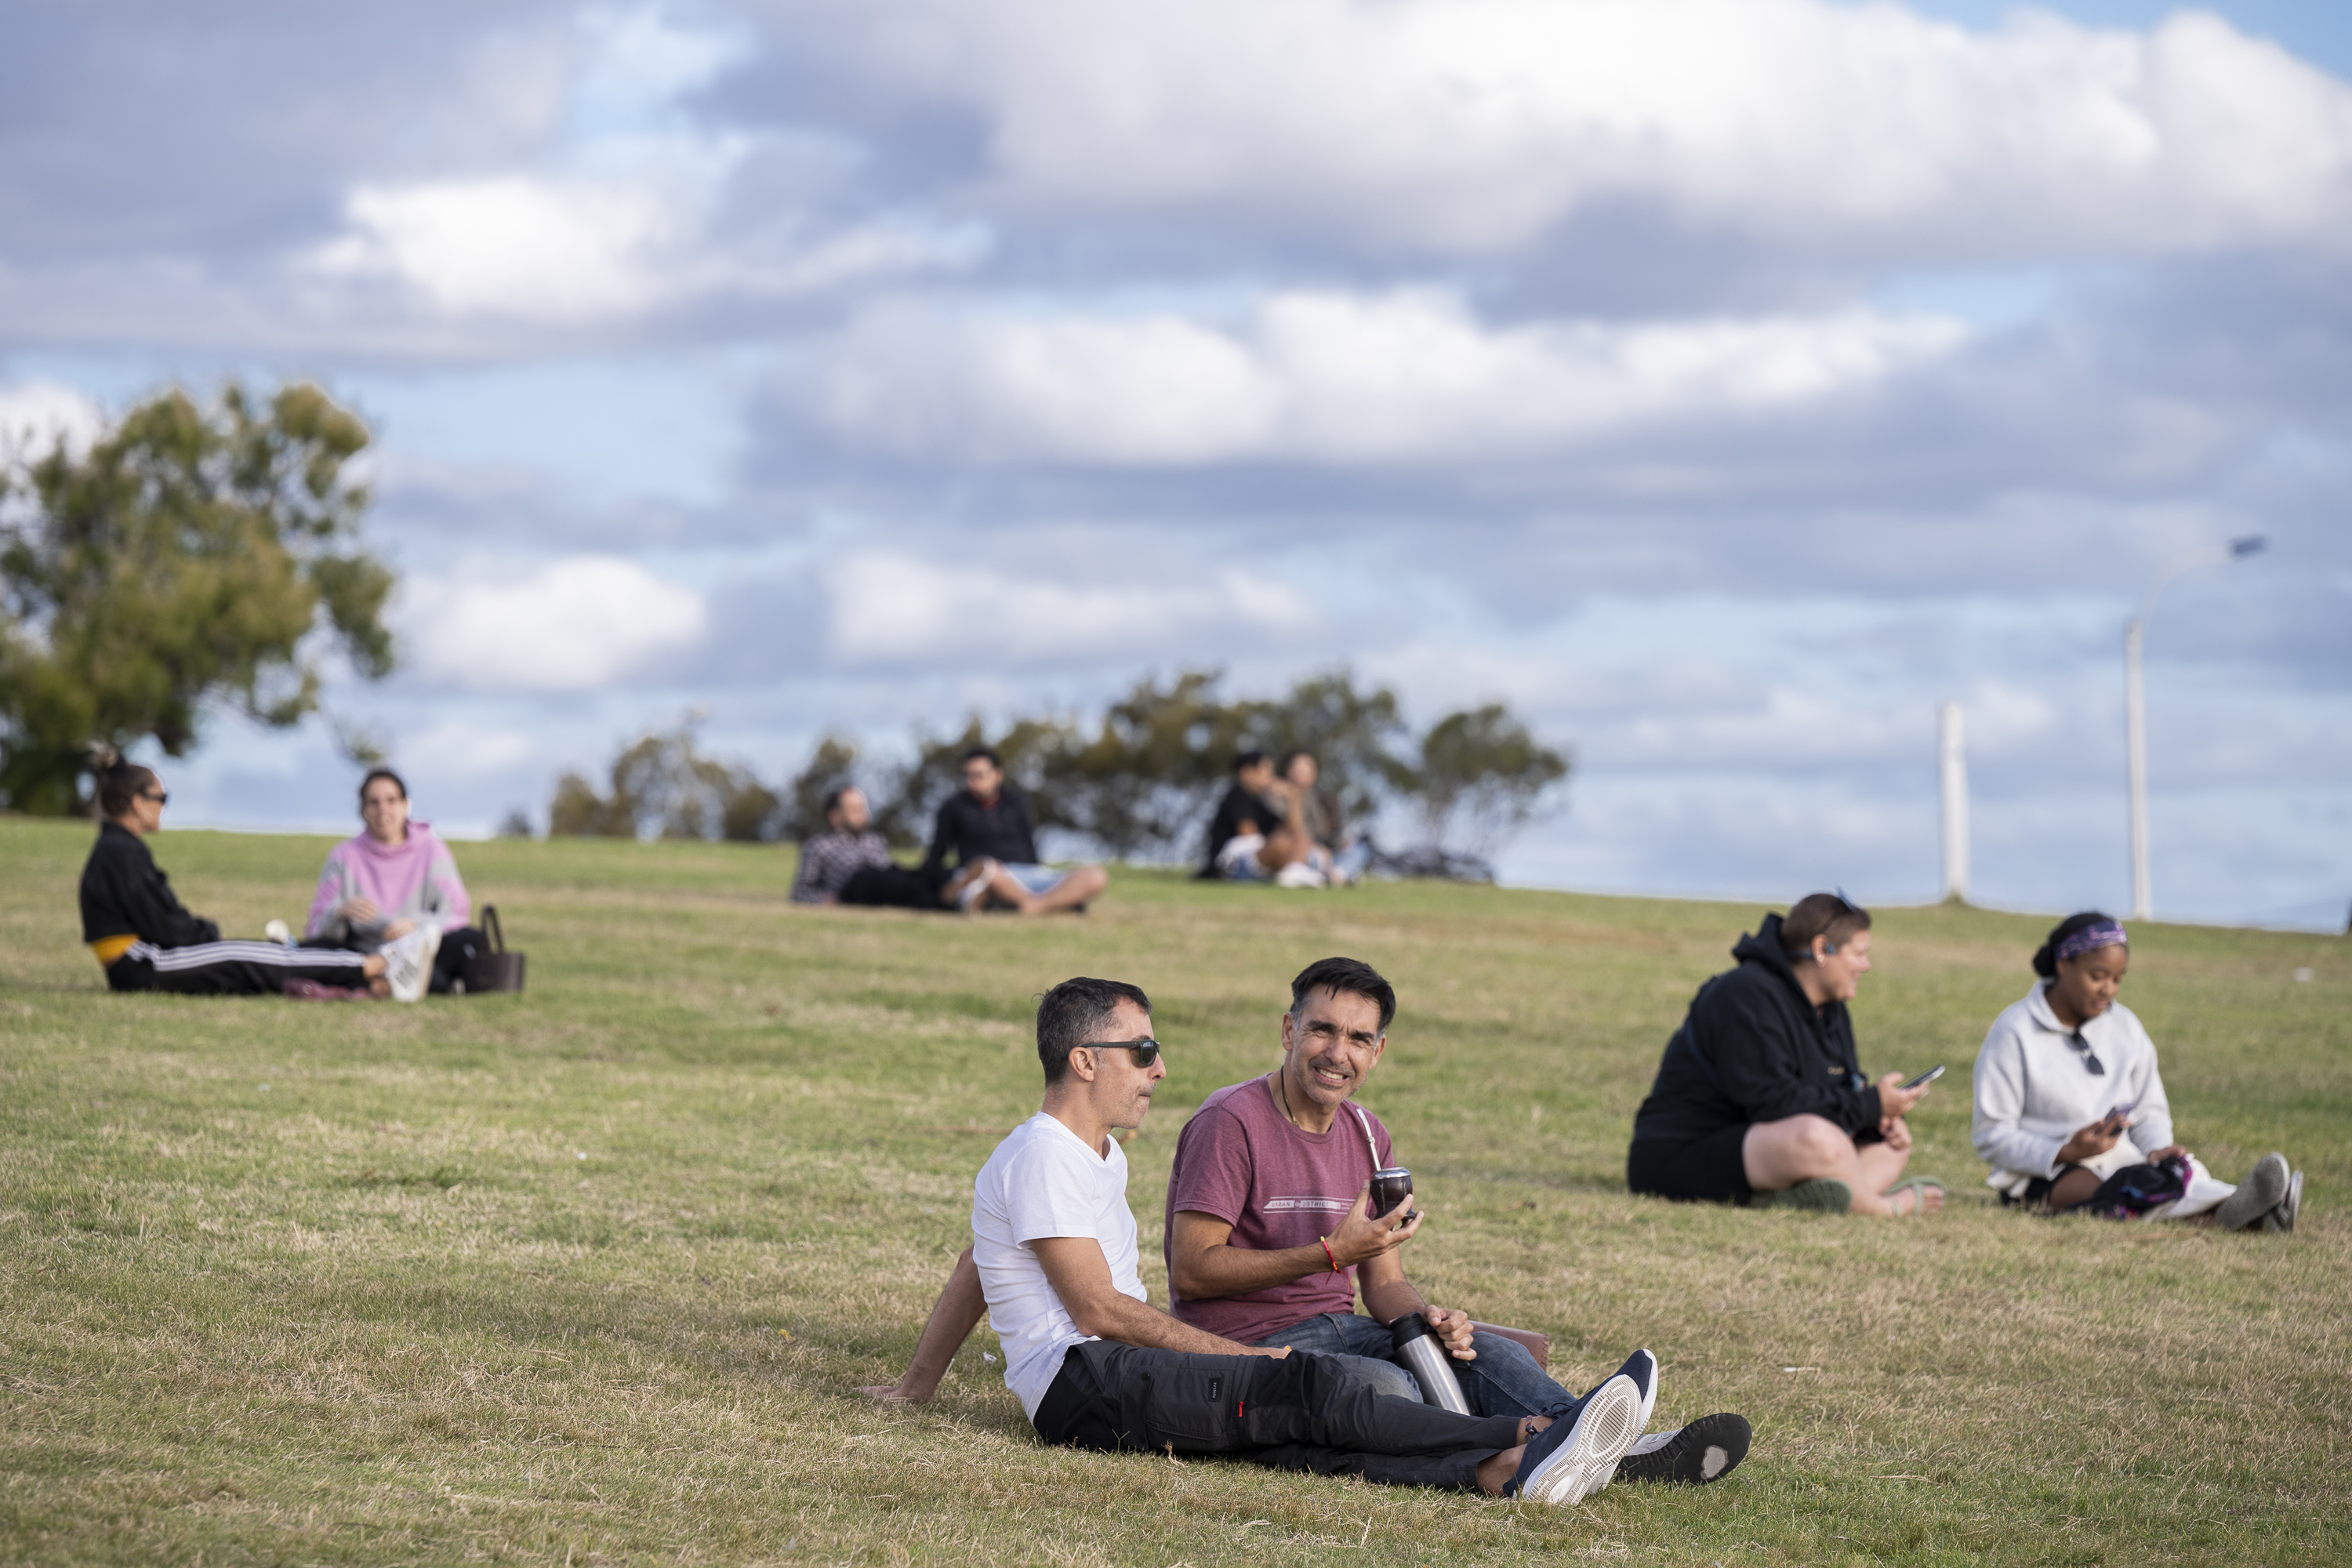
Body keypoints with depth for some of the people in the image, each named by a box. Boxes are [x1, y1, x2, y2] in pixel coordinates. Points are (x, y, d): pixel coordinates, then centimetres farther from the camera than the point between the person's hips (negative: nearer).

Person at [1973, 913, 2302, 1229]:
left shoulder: (2124, 1027, 12)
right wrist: (2067, 1153, -22)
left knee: (2185, 1170, -29)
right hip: (2043, 1176, -6)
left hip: (2119, 1159, 6)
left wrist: (2157, 1148, -8)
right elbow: (1991, 1136, -8)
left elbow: (2150, 1110, 17)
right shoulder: (2015, 1032, -5)